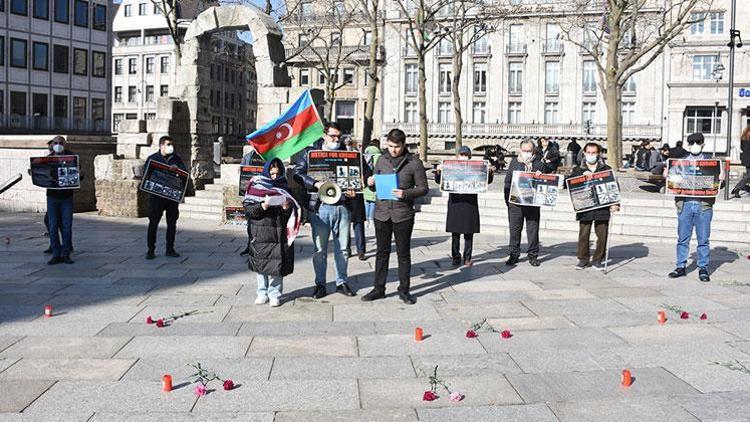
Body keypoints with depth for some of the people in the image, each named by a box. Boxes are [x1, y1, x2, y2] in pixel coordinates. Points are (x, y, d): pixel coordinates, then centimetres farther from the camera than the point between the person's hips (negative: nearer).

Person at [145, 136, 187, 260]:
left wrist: (177, 168, -16)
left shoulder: (176, 158, 12)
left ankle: (170, 249, 15)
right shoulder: (152, 158, 5)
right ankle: (151, 249, 4)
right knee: (153, 222, -3)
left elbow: (185, 172, 4)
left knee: (172, 222, 6)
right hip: (157, 195, -3)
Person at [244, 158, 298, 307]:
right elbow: (248, 208, -3)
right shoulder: (256, 186, 3)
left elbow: (293, 213, 9)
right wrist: (261, 207, -19)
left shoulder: (284, 189, 8)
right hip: (260, 233, 0)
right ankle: (262, 293, 19)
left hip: (279, 234, 0)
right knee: (261, 264, 7)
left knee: (276, 265, -1)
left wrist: (287, 208, -13)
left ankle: (274, 294, 10)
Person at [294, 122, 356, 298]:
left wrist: (352, 189, -7)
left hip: (343, 206, 3)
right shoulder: (309, 152, 4)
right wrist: (316, 183, -19)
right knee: (320, 249, 4)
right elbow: (298, 173, -4)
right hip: (320, 206, -2)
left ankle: (341, 282, 23)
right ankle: (320, 284, 15)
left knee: (342, 248, 10)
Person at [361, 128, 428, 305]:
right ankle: (379, 288, 18)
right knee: (382, 252, 9)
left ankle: (404, 290, 17)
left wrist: (406, 194, -18)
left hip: (403, 214, -3)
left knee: (403, 253, 6)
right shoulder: (381, 160, 8)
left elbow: (423, 188, -2)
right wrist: (371, 184, -6)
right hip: (382, 212, 3)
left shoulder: (414, 162, -3)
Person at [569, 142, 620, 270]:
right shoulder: (577, 170, 12)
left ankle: (597, 260, 13)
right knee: (583, 235, -1)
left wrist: (615, 204, -3)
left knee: (602, 235, 1)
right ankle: (583, 259, 11)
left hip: (602, 208, 0)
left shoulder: (607, 169, 11)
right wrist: (582, 176, -15)